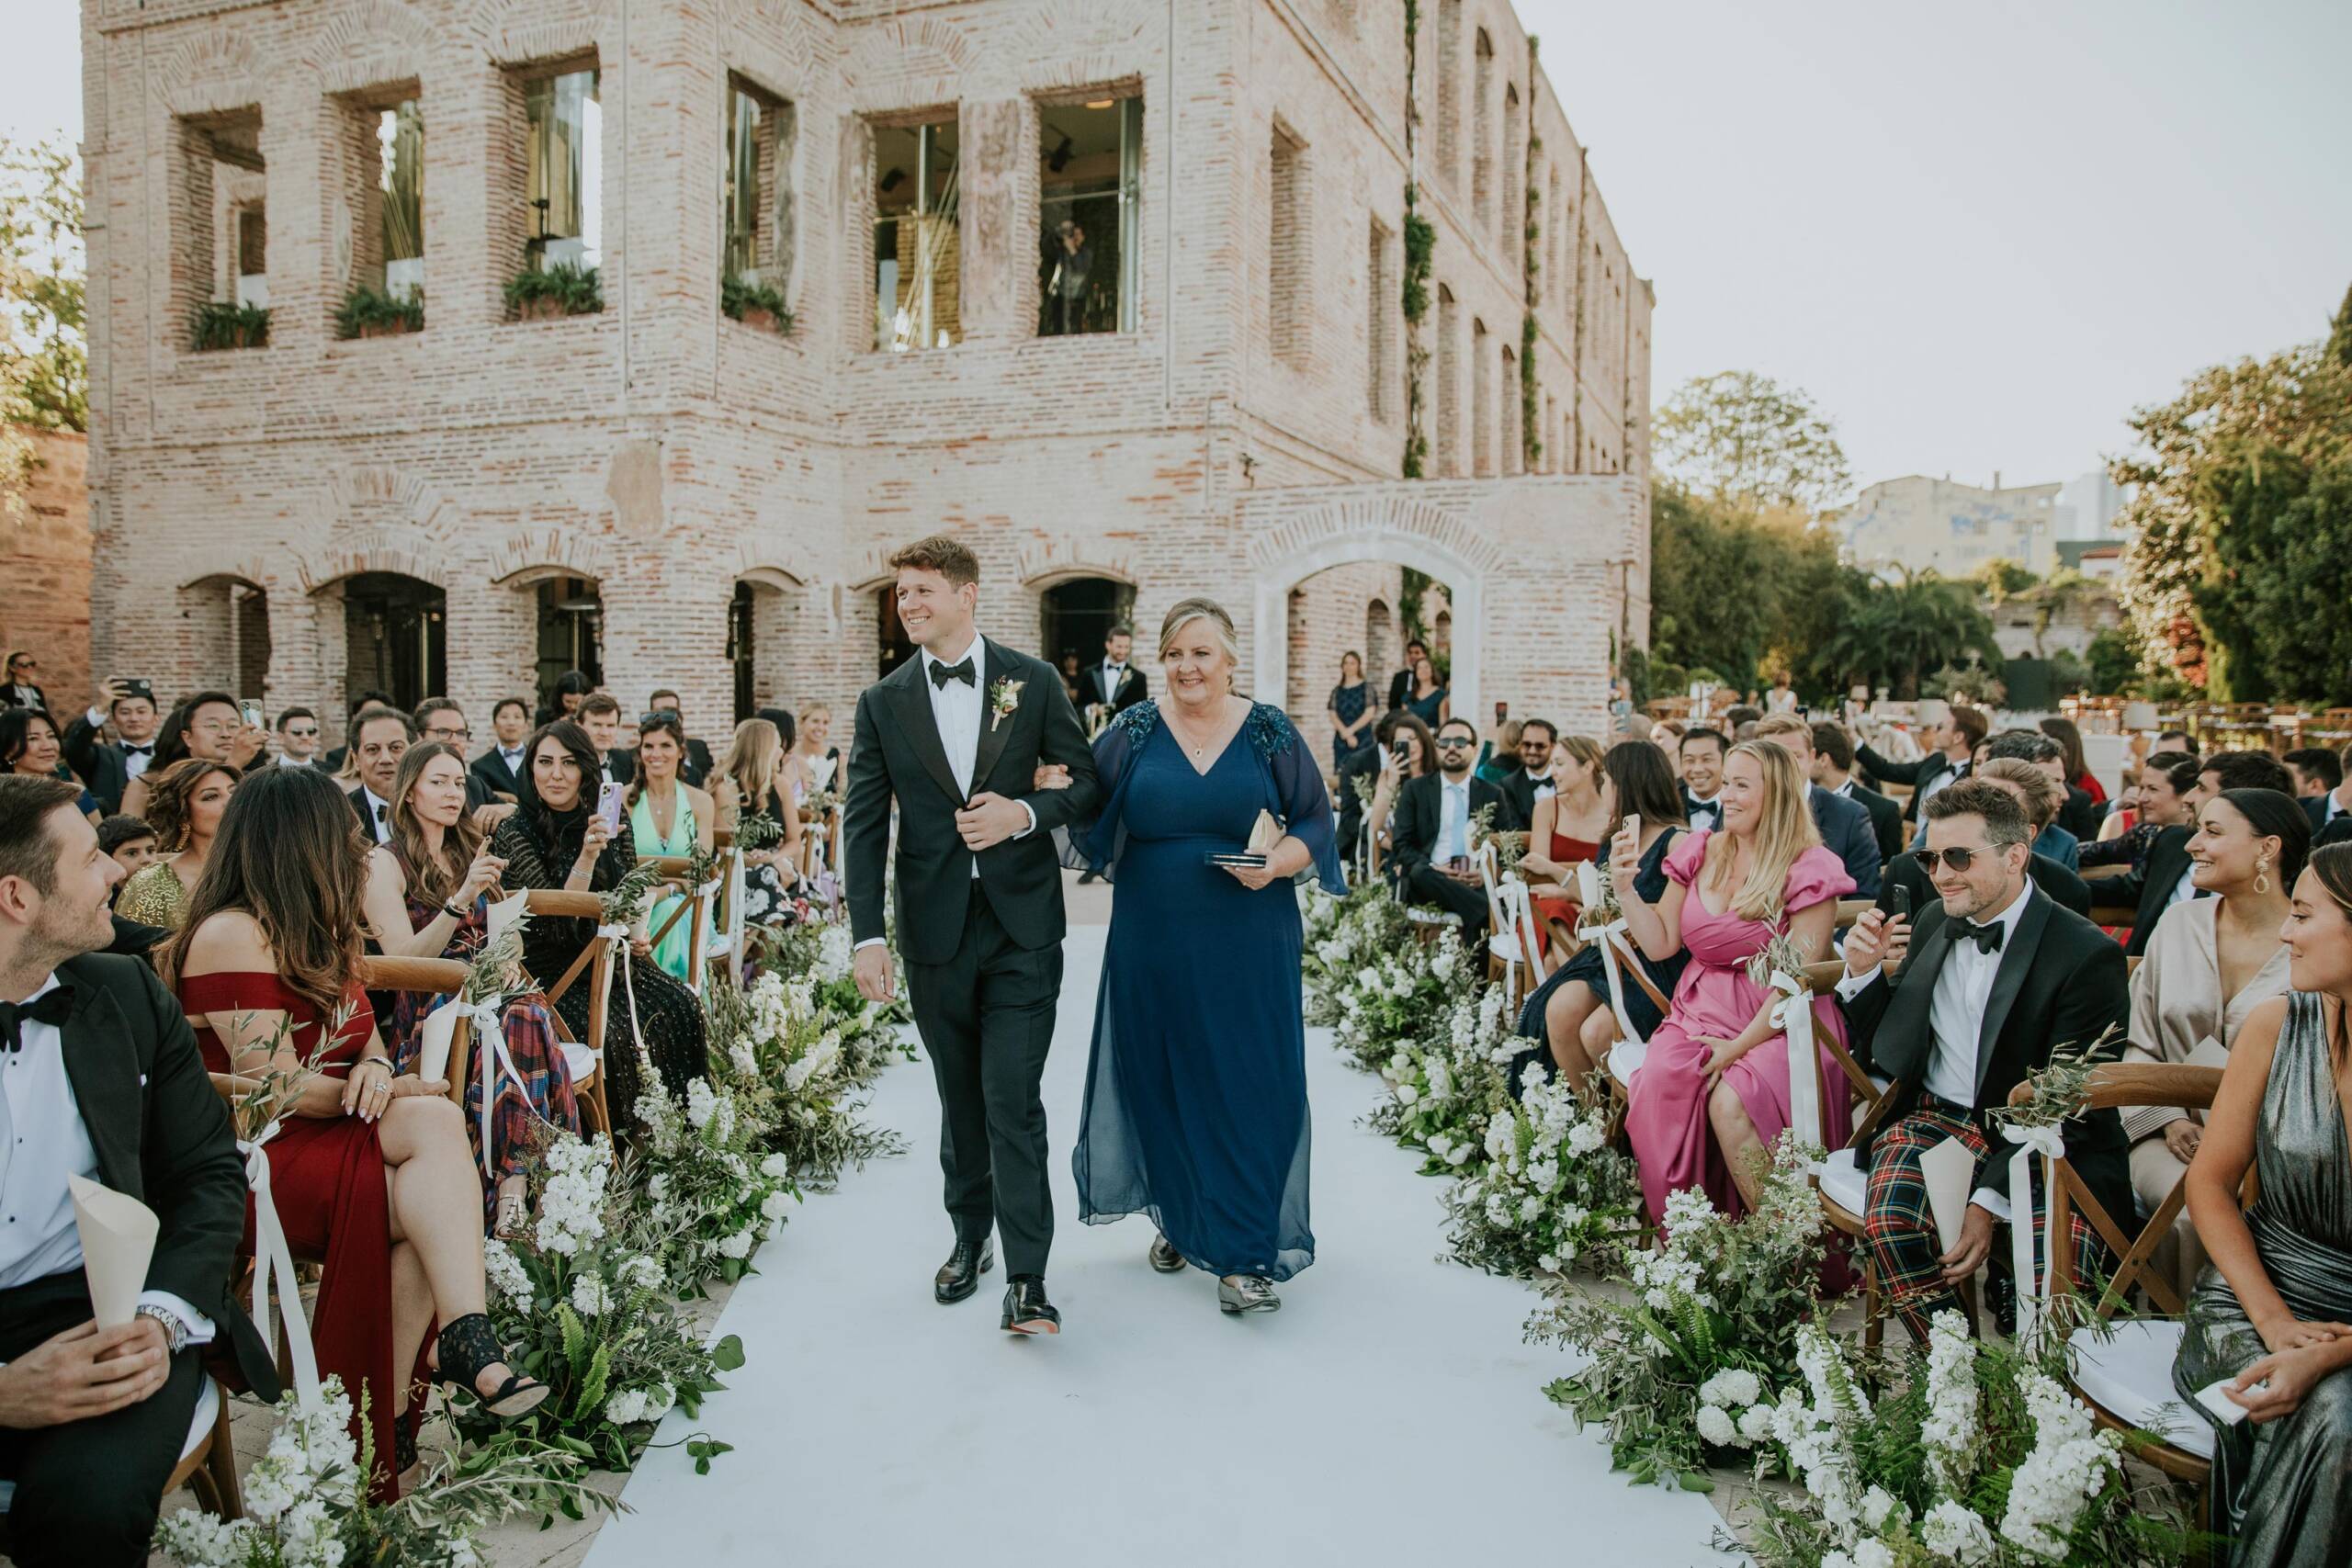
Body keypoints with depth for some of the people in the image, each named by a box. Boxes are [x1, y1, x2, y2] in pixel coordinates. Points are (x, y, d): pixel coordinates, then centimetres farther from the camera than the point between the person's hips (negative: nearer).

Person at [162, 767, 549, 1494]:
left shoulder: (317, 930, 16)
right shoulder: (232, 936, -13)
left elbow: (365, 1036, 18)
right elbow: (279, 1088, -18)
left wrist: (374, 1069, -7)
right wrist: (401, 1094, -7)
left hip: (336, 1135, 8)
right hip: (254, 1159, -8)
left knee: (432, 1212, -24)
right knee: (436, 1122, -29)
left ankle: (389, 1422, -26)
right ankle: (467, 1340, -32)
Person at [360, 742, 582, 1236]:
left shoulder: (468, 854, 23)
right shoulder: (386, 862, 4)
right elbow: (404, 960, -9)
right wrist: (462, 898, -20)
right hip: (423, 1017, -5)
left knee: (525, 1013, -34)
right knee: (524, 1017, -37)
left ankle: (514, 1182, -41)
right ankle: (513, 1177, -41)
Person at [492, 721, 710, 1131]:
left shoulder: (611, 824, 6)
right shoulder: (515, 832, -9)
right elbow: (558, 921, -16)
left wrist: (637, 934, 1)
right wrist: (587, 857, -29)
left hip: (613, 956, 5)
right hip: (551, 969, -5)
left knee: (683, 1008, -18)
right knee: (615, 1031, -29)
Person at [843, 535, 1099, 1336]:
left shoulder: (1033, 681, 0)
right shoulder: (882, 703, 4)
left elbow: (1087, 783, 4)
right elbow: (863, 826, 0)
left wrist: (1025, 811, -16)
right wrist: (867, 936, -8)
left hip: (1022, 925, -2)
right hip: (936, 932, 2)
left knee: (1013, 1101, -6)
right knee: (961, 1100, 15)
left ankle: (1027, 1278, 2)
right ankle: (970, 1238, 34)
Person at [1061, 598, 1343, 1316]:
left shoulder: (1270, 732, 0)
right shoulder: (1134, 731, 3)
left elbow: (1315, 822, 2)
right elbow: (1090, 819, 0)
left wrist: (1281, 861, -16)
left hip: (1248, 946, -1)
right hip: (1153, 943, 1)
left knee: (1249, 1088, 0)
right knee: (1165, 1083, 11)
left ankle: (1244, 1254, 9)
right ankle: (1178, 1216, 33)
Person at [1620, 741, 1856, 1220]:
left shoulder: (1808, 868, -6)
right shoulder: (1700, 853, 10)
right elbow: (1661, 944, 9)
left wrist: (1740, 1046, -15)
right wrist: (1625, 887, -4)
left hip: (1775, 1026, -4)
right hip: (1699, 1014, 5)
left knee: (1730, 1104, -31)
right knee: (1652, 1088, -24)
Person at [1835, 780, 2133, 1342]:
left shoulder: (2087, 954, -9)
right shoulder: (1932, 922, 8)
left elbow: (2069, 1107, -12)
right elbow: (1882, 1054, 14)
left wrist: (1990, 1201, -22)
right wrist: (1864, 974, -5)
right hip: (1933, 1119, 4)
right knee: (1889, 1221, -28)